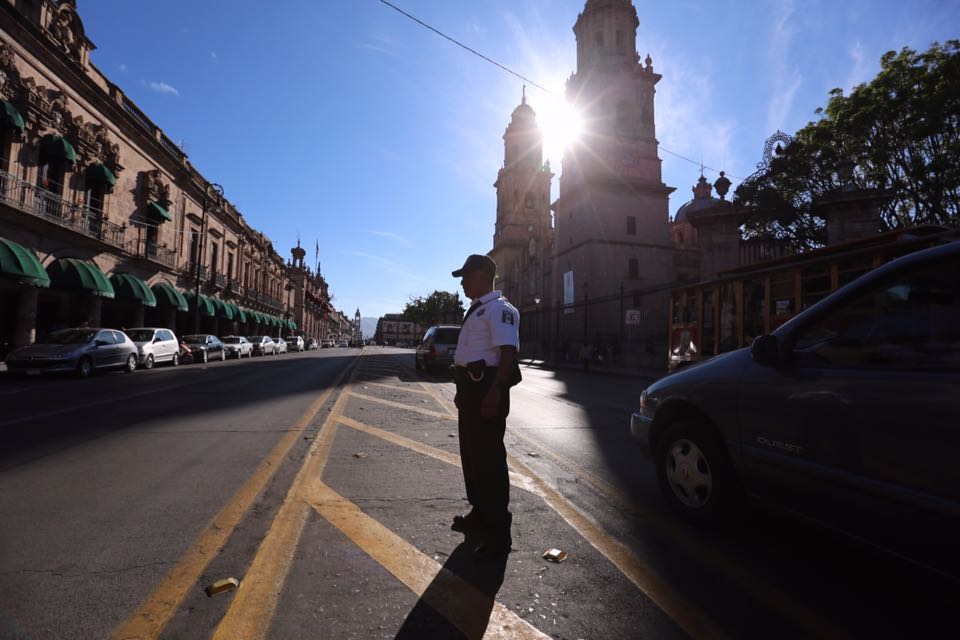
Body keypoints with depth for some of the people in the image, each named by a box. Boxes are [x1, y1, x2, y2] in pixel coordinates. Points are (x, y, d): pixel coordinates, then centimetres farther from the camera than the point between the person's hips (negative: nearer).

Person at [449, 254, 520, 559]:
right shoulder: (476, 309, 17)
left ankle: (498, 533, 10)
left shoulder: (499, 309, -14)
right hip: (471, 387, 11)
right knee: (471, 454, 19)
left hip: (487, 389, -10)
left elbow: (508, 352, -23)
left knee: (489, 458, -3)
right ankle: (480, 515, 37)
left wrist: (494, 392, -30)